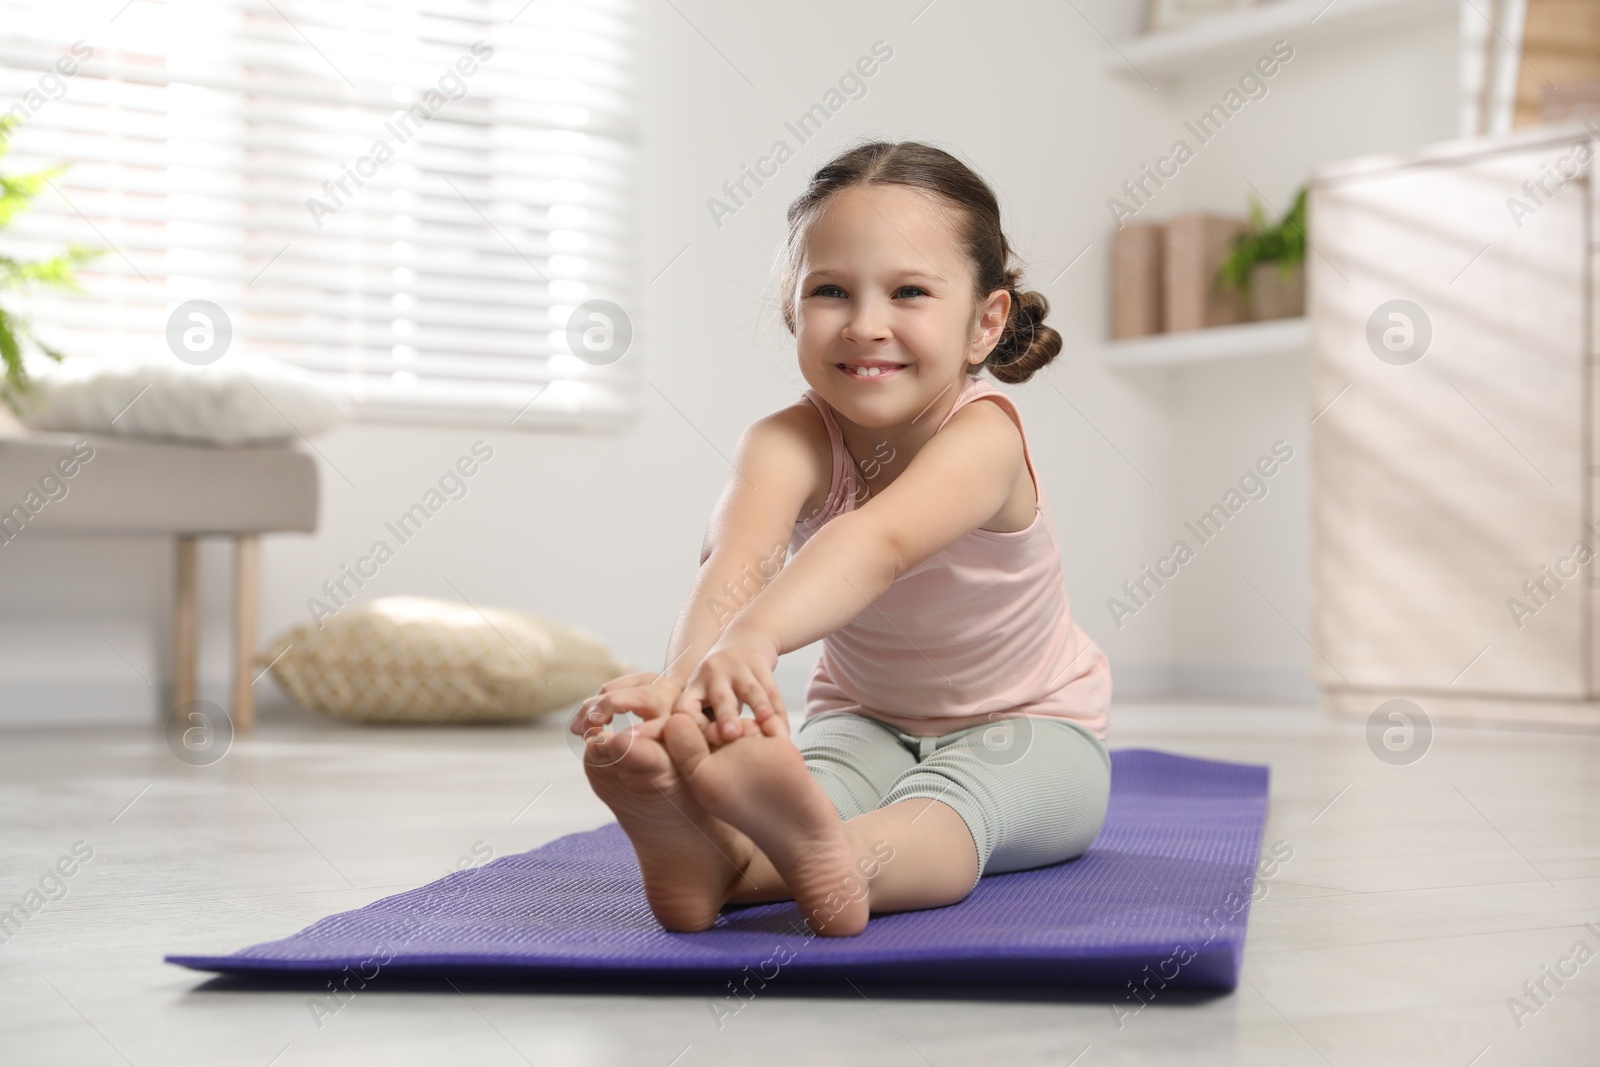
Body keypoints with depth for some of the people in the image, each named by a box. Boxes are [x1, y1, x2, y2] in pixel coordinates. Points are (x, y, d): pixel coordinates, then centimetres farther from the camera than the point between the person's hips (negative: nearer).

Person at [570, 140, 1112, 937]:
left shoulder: (982, 435, -29)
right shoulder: (789, 443, -20)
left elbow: (878, 540, -51)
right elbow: (740, 560, -42)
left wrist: (754, 639, -71)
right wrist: (684, 676, -65)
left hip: (1029, 728, -2)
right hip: (863, 717, 3)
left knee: (946, 804, -37)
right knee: (814, 778, -33)